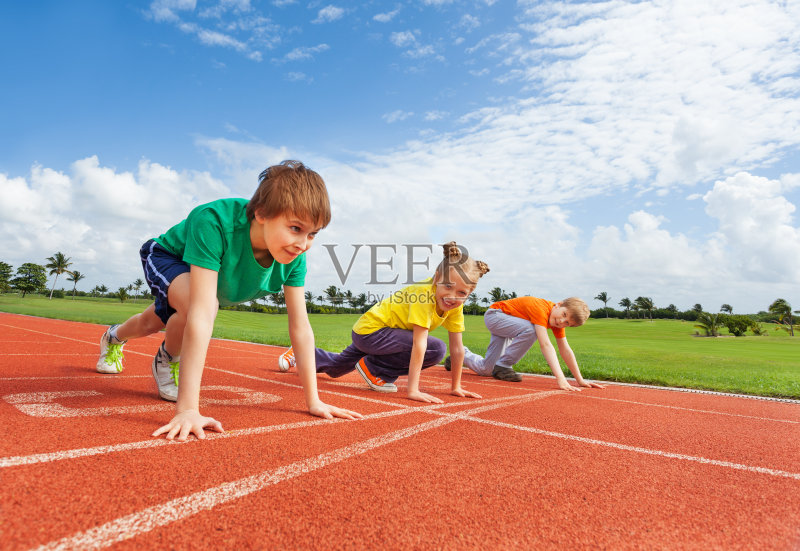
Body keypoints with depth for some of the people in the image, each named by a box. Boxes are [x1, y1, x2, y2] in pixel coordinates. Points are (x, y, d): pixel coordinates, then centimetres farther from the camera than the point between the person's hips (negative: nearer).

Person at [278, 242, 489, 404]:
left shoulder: (455, 304, -10)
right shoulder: (424, 293, -32)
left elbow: (457, 347, -5)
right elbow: (419, 344, -35)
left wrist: (456, 387, -3)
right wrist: (413, 390, -35)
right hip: (371, 329, -8)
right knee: (435, 349, -24)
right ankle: (373, 368, -8)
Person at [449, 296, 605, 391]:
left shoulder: (558, 321, -9)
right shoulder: (541, 308, -34)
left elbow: (565, 350, -4)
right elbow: (545, 345, -42)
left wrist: (580, 380, -5)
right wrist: (560, 378, -47)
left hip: (505, 324, 8)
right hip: (495, 314, -8)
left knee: (486, 370, 1)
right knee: (530, 330, -35)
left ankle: (463, 355, 29)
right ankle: (502, 366, -18)